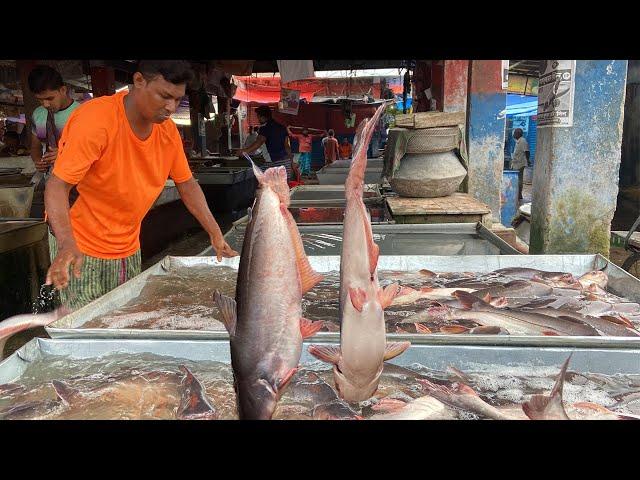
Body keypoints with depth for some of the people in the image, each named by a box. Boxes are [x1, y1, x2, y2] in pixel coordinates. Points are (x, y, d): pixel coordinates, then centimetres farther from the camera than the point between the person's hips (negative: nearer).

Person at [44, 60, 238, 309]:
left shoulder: (168, 130, -4)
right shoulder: (95, 119, -23)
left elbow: (187, 184, 6)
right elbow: (57, 186, -27)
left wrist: (216, 235, 1)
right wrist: (67, 244, -42)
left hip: (128, 246, 6)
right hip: (79, 244, -6)